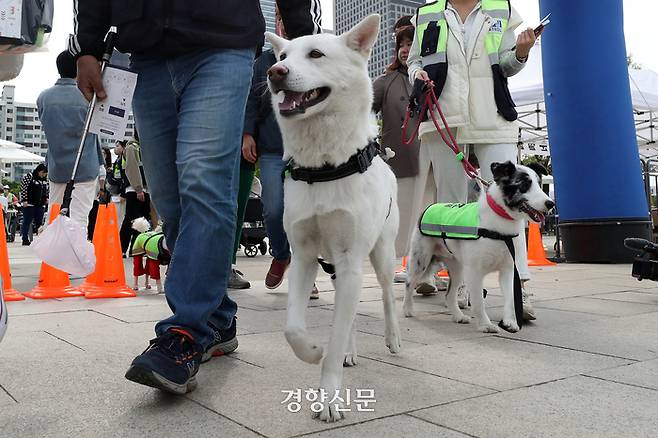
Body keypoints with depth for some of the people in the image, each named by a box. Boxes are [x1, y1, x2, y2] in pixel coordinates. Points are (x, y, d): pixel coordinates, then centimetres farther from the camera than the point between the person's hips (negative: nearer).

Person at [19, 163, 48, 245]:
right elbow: (23, 188, -10)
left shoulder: (45, 179, 11)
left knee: (39, 223, 6)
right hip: (29, 204, -6)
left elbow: (46, 189, 24)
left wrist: (46, 198, 10)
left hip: (41, 205, 6)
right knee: (27, 222, -1)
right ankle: (25, 240, 3)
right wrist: (24, 200, -15)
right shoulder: (29, 176, -8)